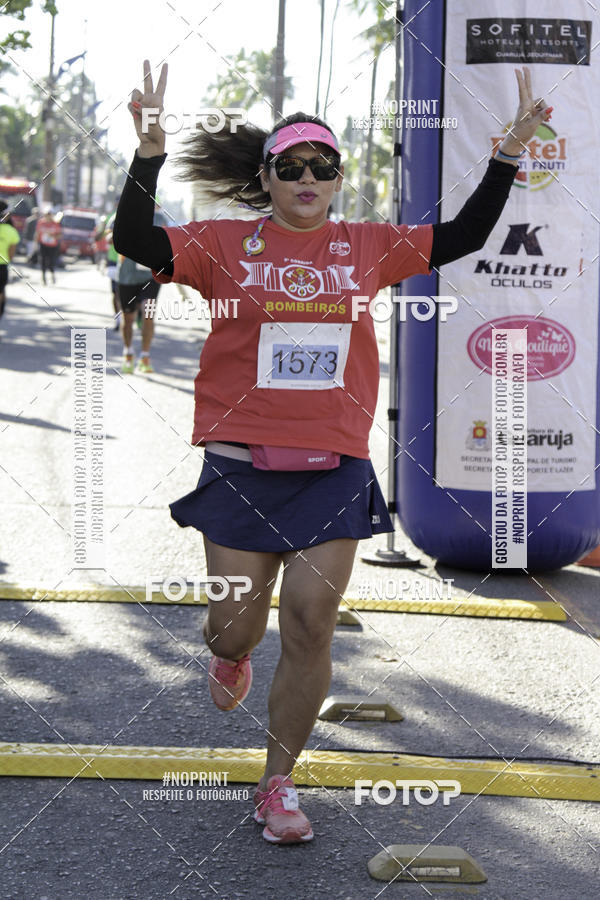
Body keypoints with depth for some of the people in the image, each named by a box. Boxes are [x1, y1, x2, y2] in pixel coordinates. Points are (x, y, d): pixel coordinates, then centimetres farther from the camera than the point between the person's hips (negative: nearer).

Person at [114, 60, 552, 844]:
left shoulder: (369, 248, 7)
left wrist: (510, 152, 6)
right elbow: (135, 241, -11)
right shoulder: (227, 246, -1)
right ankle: (233, 655, 46)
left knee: (310, 628, -2)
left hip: (334, 472, 2)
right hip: (242, 466, -1)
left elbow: (463, 236, 14)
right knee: (235, 627, 6)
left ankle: (278, 785, 14)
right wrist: (150, 149, -22)